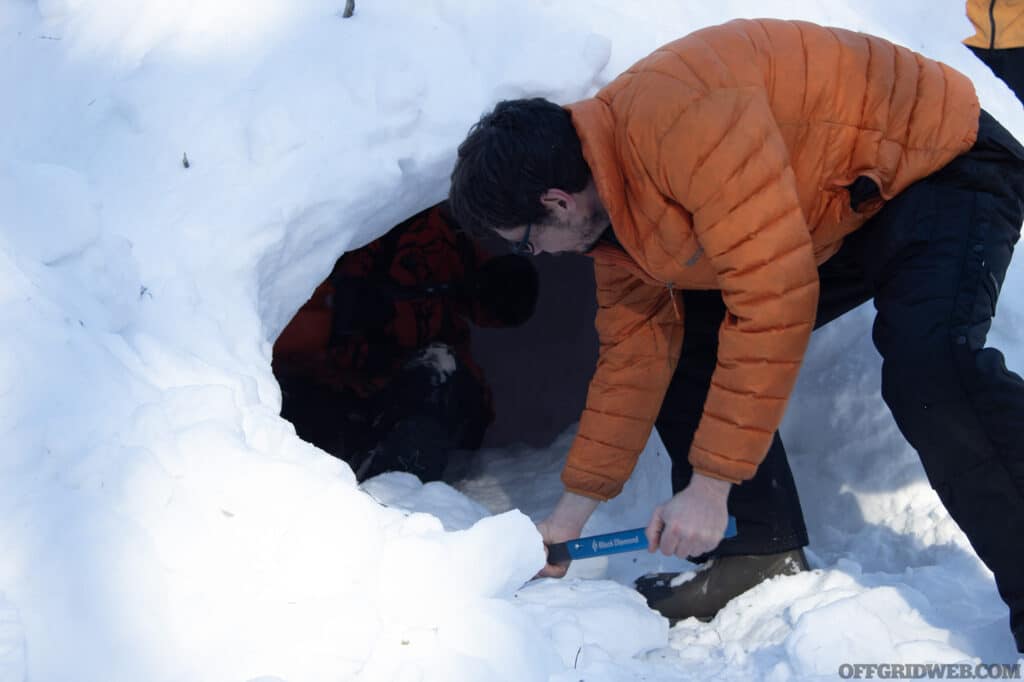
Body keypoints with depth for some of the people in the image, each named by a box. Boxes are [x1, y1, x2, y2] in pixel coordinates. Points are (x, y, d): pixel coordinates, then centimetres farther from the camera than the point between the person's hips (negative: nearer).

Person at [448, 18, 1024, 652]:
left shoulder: (672, 116, -34)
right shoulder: (607, 210, -3)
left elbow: (773, 298, -36)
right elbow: (636, 355, 5)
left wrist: (710, 486, -29)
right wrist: (571, 514, 7)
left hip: (941, 162, -9)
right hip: (832, 216, 9)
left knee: (928, 368, -34)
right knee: (682, 351, 2)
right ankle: (759, 558, 6)